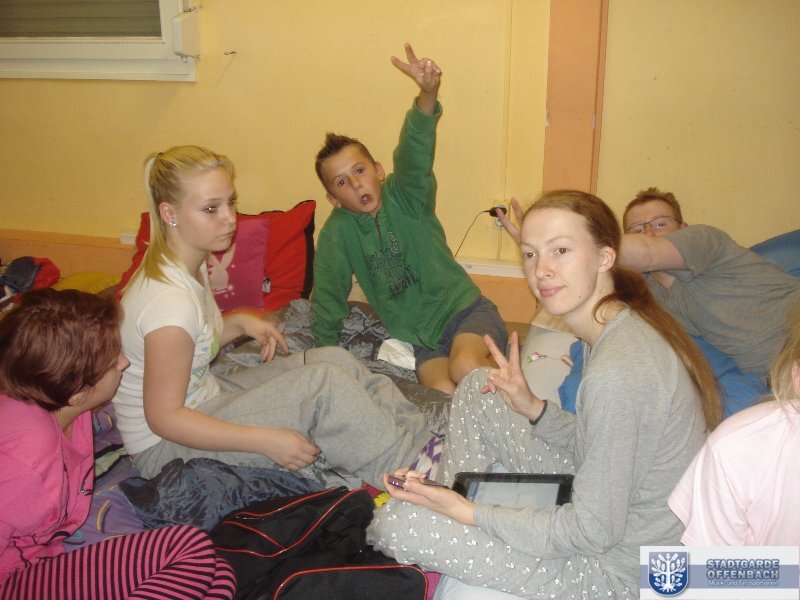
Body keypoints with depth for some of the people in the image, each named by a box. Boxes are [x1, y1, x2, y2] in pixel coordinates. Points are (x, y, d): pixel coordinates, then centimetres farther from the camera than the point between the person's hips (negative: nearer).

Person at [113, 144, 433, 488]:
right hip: (164, 445, -9)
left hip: (202, 397, 9)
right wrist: (266, 441, -26)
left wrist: (239, 323, -2)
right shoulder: (170, 300, -29)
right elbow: (164, 417, -26)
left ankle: (423, 432, 1)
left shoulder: (191, 266, 0)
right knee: (322, 383, -22)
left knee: (334, 359, -3)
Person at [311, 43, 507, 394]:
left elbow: (416, 153, -28)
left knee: (465, 368, -33)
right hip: (414, 336, 2)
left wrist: (428, 93, -47)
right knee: (444, 391, -27)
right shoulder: (336, 233, -1)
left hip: (463, 308, -2)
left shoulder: (404, 195, -7)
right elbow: (327, 299, 8)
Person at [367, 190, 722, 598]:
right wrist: (533, 408, -5)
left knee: (392, 523, -14)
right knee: (477, 386, 11)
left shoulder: (616, 375, -31)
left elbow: (595, 531, -24)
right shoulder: (621, 328, -1)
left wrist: (469, 513, -20)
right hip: (609, 502, 9)